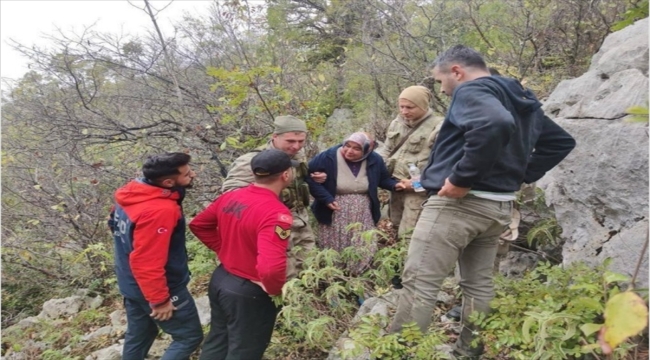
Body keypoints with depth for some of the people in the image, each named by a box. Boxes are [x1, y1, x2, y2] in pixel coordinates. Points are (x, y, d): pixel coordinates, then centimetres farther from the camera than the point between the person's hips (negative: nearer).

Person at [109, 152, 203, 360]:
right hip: (164, 288, -9)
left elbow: (115, 226, 15)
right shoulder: (160, 210, -32)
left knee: (138, 336, 25)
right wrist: (159, 299, -20)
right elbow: (147, 262, -31)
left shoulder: (132, 194, -2)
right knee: (190, 337, 6)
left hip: (132, 285, 9)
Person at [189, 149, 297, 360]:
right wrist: (274, 289, -19)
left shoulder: (230, 197, -3)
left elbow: (198, 225, 11)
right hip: (248, 292, -7)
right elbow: (271, 268, -39)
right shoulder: (276, 213, -29)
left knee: (217, 341, 27)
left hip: (220, 279, 8)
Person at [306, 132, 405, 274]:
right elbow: (309, 177, -13)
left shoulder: (374, 160, -3)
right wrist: (326, 198, -19)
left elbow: (383, 179, 15)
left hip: (363, 216, 3)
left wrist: (394, 184, -7)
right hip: (335, 215, -2)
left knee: (364, 252, 4)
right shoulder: (328, 157, -16)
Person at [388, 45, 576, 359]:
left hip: (458, 201, -9)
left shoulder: (471, 90, -10)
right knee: (478, 283, 16)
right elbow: (561, 142, 24)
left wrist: (463, 178, -26)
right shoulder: (524, 101, 18)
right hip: (499, 206, 9)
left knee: (419, 283, -6)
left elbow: (495, 124, -32)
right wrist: (521, 174, 16)